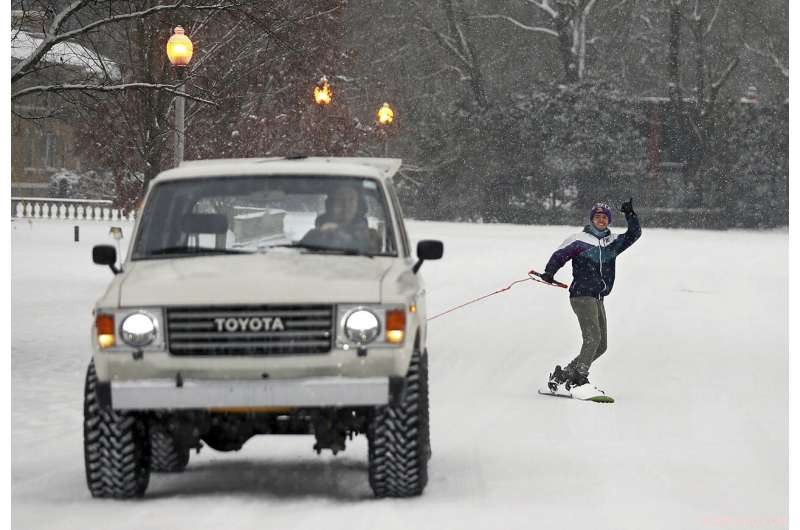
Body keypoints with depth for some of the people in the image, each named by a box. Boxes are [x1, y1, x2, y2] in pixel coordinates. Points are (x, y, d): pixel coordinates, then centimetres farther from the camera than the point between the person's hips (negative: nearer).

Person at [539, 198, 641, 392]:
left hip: (598, 299, 7)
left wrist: (630, 215, -7)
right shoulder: (579, 240, 0)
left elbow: (634, 234, 9)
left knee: (601, 345, 7)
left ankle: (565, 373, 15)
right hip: (581, 294, -7)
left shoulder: (613, 242, 15)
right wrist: (549, 273, -23)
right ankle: (580, 378, -18)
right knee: (592, 337, -21)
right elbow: (559, 255, -5)